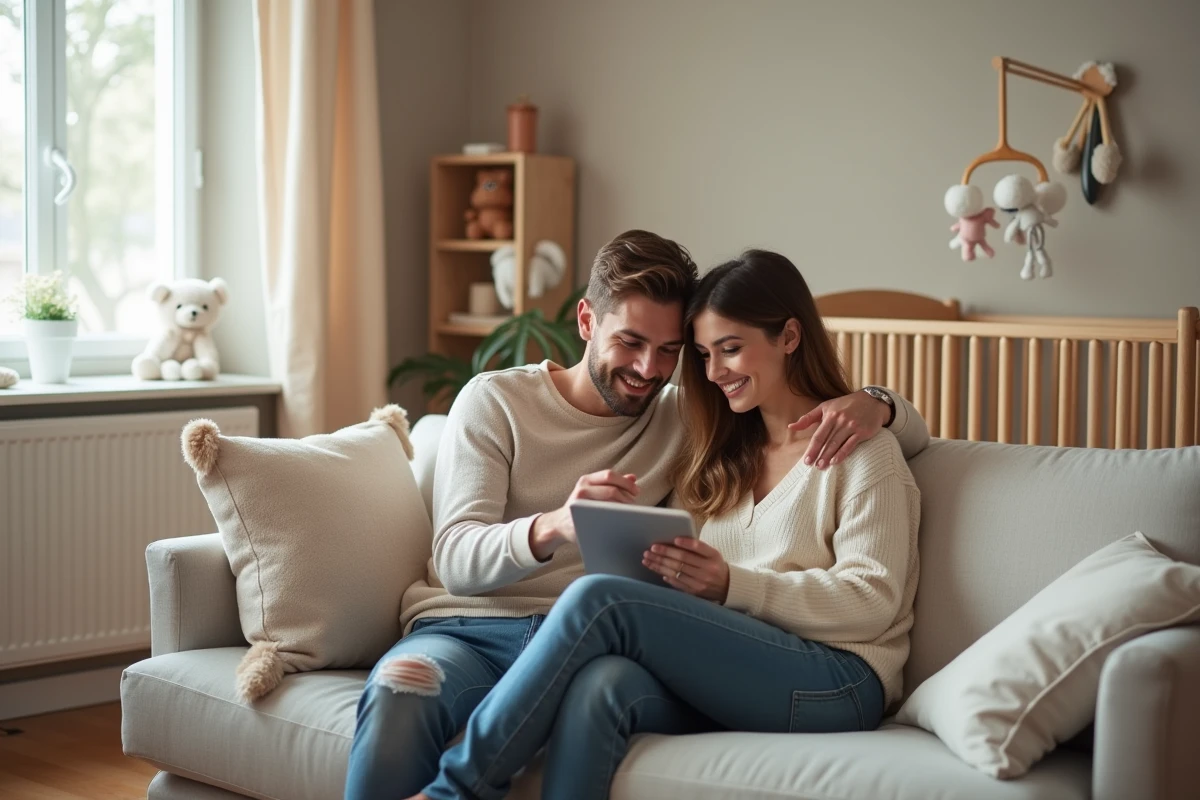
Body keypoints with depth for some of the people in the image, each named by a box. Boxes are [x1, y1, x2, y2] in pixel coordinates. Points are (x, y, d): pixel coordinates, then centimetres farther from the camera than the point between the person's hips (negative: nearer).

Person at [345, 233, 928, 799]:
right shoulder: (495, 400, 9)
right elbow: (456, 560, -4)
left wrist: (872, 406, -7)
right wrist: (552, 527, -25)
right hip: (468, 626, -1)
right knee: (399, 693, -38)